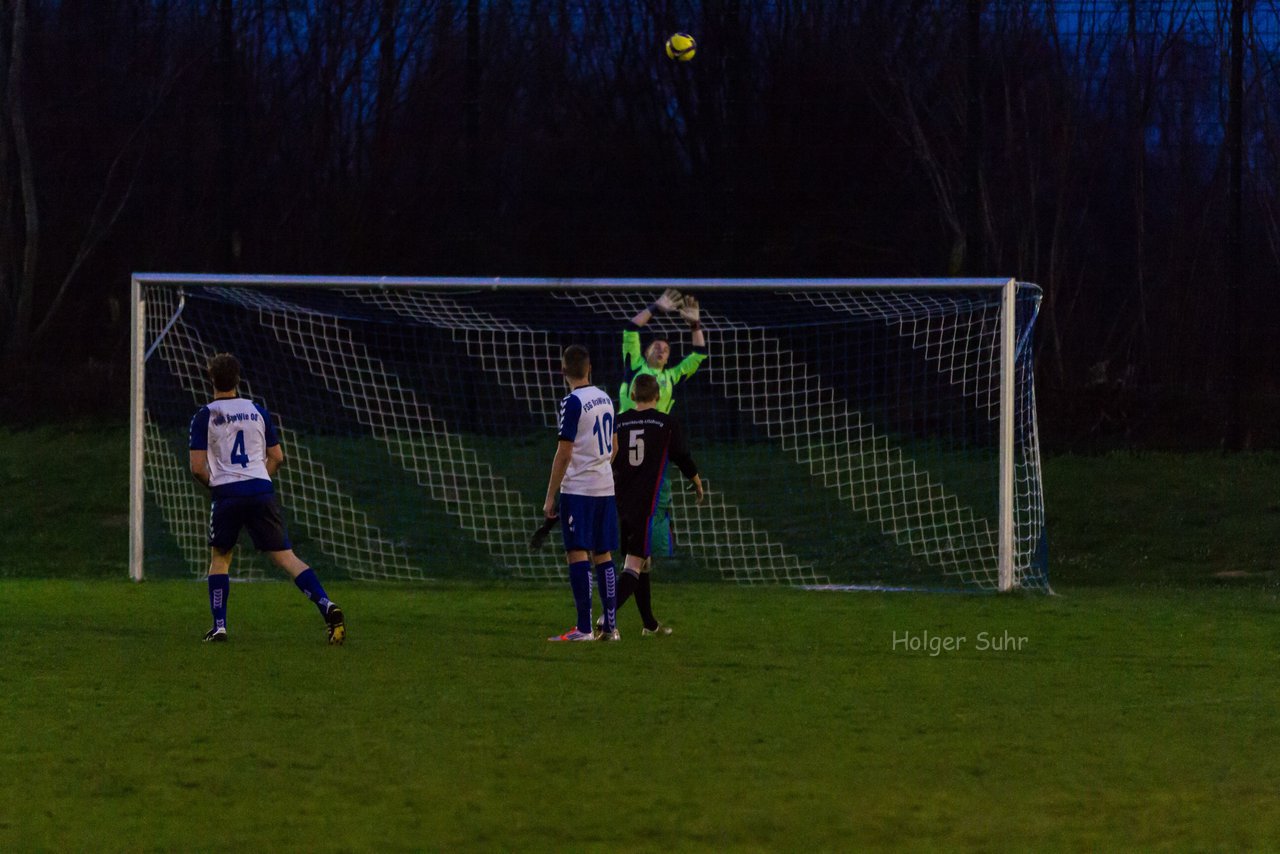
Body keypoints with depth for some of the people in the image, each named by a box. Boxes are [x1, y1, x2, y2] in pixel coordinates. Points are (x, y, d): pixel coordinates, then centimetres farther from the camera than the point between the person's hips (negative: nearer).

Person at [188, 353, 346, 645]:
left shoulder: (204, 417, 1)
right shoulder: (258, 412, 11)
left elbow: (197, 467, -3)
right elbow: (276, 457, 15)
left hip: (226, 493, -2)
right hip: (261, 492, 2)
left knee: (219, 556, 17)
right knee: (285, 556, -1)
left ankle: (219, 626, 9)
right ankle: (326, 605, -19)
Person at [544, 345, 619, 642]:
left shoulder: (572, 403, -12)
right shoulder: (605, 399, 10)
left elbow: (564, 454, -14)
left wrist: (550, 497, -9)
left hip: (578, 489, -7)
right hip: (605, 488, 7)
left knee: (577, 555, -7)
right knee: (603, 555, 10)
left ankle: (583, 627, -12)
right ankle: (610, 626, 10)